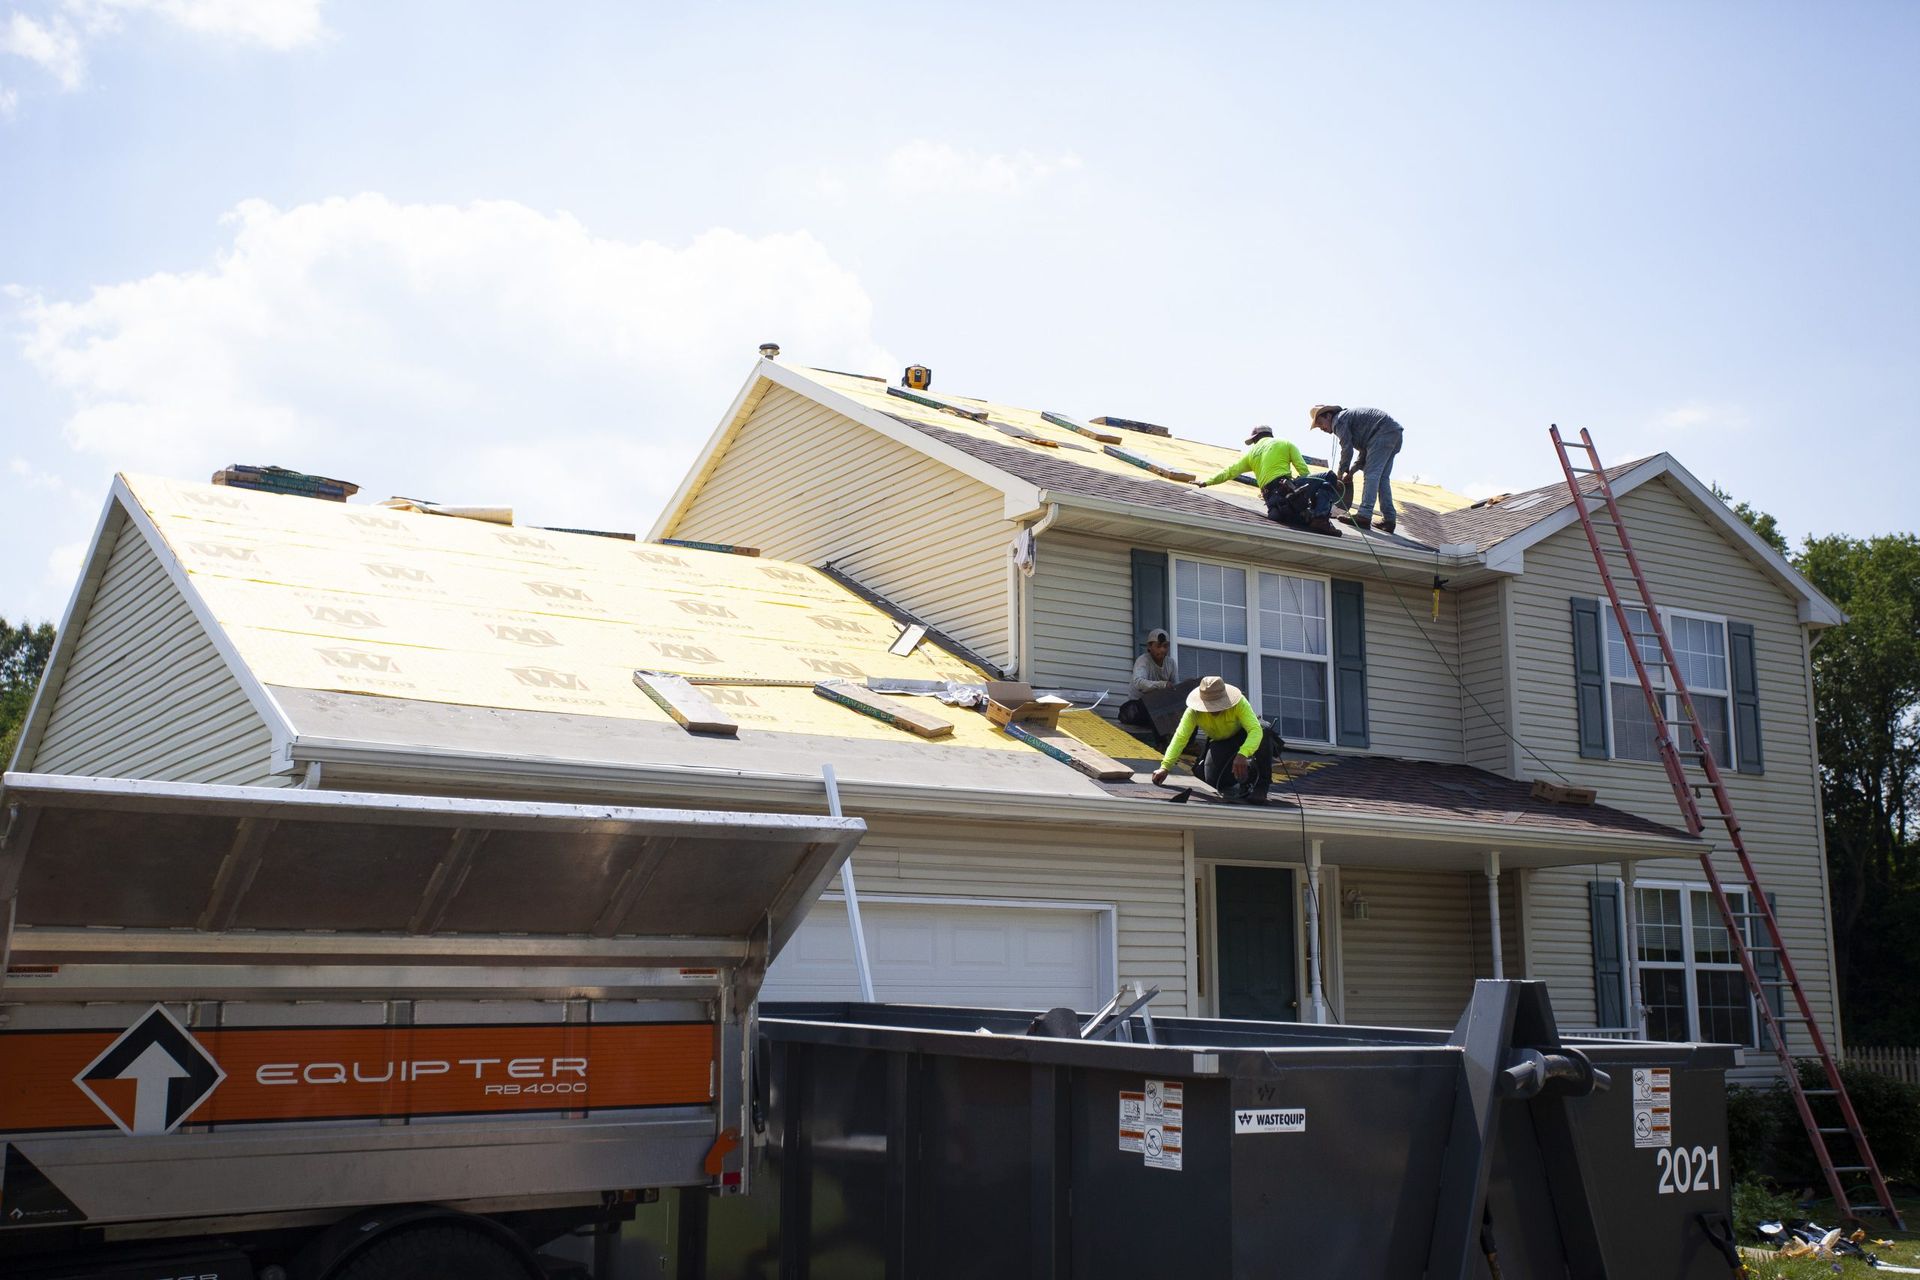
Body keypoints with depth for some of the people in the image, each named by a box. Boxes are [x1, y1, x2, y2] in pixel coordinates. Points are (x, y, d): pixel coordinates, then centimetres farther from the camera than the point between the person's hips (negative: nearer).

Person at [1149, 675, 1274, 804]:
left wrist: (1242, 755, -62)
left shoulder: (1239, 703, -34)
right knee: (1213, 780, -23)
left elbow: (1255, 730, -45)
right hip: (1220, 744, 2)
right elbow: (1180, 738, -31)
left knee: (1265, 730, -37)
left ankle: (1261, 786, -21)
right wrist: (1165, 767, -43)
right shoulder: (1194, 712, -28)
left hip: (1244, 737, -2)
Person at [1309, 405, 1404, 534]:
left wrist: (1340, 473, 2)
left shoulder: (1338, 420, -2)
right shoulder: (1349, 416, 28)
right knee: (1382, 478, 10)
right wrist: (1352, 471, 16)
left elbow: (1347, 450, -8)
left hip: (1383, 431, -10)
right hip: (1395, 433, 10)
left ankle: (1364, 516, -21)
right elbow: (1364, 451, 25)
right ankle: (1389, 519, 6)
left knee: (1371, 474, -13)